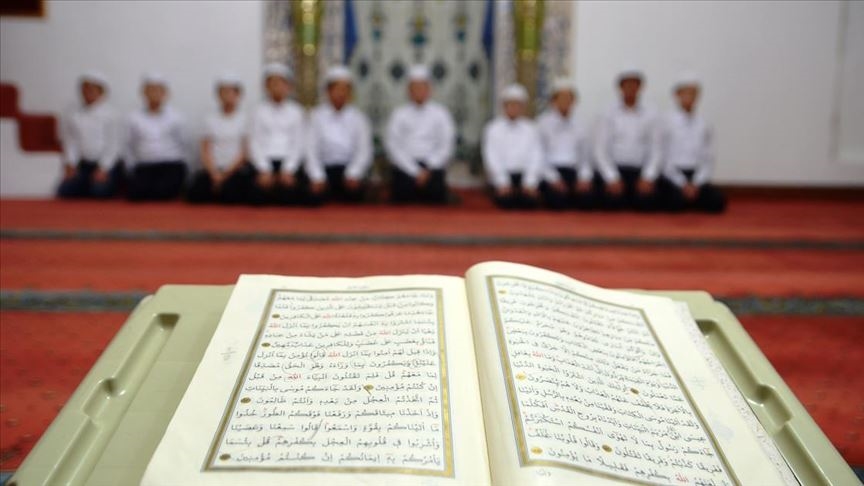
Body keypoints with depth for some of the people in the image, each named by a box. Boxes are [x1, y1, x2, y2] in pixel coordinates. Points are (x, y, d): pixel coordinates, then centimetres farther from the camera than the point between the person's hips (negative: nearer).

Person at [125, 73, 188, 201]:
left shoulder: (175, 117, 6)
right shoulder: (134, 118, 10)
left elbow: (182, 145, 7)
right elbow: (130, 146, 11)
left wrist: (174, 164, -1)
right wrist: (136, 165, 1)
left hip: (171, 166, -1)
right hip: (144, 167, 2)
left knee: (162, 192, -27)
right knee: (136, 192, -23)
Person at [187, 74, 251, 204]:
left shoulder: (244, 119, 4)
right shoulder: (210, 119, 13)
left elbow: (244, 152, -2)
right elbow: (205, 151, 5)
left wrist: (226, 174, -11)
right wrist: (215, 174, -12)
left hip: (236, 168, -2)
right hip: (214, 168, 2)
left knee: (231, 195, -30)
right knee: (194, 194, -23)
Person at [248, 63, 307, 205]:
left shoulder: (296, 111, 10)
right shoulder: (259, 111, 10)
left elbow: (298, 144, 3)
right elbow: (255, 143, 4)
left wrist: (288, 171, -10)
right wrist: (264, 171, -9)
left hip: (290, 164, 0)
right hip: (265, 163, 0)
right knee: (261, 187, -24)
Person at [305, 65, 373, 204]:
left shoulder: (358, 117, 12)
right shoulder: (317, 116, 9)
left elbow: (364, 151, 3)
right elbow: (311, 150, 2)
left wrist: (353, 175, -14)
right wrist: (317, 177, -13)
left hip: (350, 170, 1)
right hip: (325, 170, -1)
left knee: (356, 188, -30)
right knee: (317, 191, -29)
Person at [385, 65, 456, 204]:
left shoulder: (440, 113, 11)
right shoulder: (399, 114, 9)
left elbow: (446, 146, 5)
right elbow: (394, 146, 0)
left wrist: (428, 168, -8)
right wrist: (415, 171, -10)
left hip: (433, 172, 0)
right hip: (404, 172, 0)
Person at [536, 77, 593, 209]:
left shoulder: (578, 123, 18)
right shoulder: (543, 122, 6)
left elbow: (585, 152, 15)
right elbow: (540, 153, 0)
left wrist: (585, 176, -3)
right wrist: (553, 178, -12)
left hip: (574, 171, 3)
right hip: (552, 169, -3)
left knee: (587, 195, -25)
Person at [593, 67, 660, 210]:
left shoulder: (650, 115, 7)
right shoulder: (609, 115, 4)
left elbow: (655, 149, 3)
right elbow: (600, 150, 0)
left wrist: (648, 177, -11)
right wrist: (612, 178, -11)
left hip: (640, 171, 1)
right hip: (615, 170, -1)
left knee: (647, 202, -23)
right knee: (613, 201, -26)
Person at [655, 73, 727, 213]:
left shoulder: (703, 124, 10)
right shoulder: (667, 121, 0)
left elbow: (708, 159, 7)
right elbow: (663, 156, -4)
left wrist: (696, 184, -9)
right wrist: (683, 184, -11)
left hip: (696, 175, 4)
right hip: (672, 176, -3)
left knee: (718, 201, -21)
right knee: (677, 202, -32)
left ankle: (689, 198, 7)